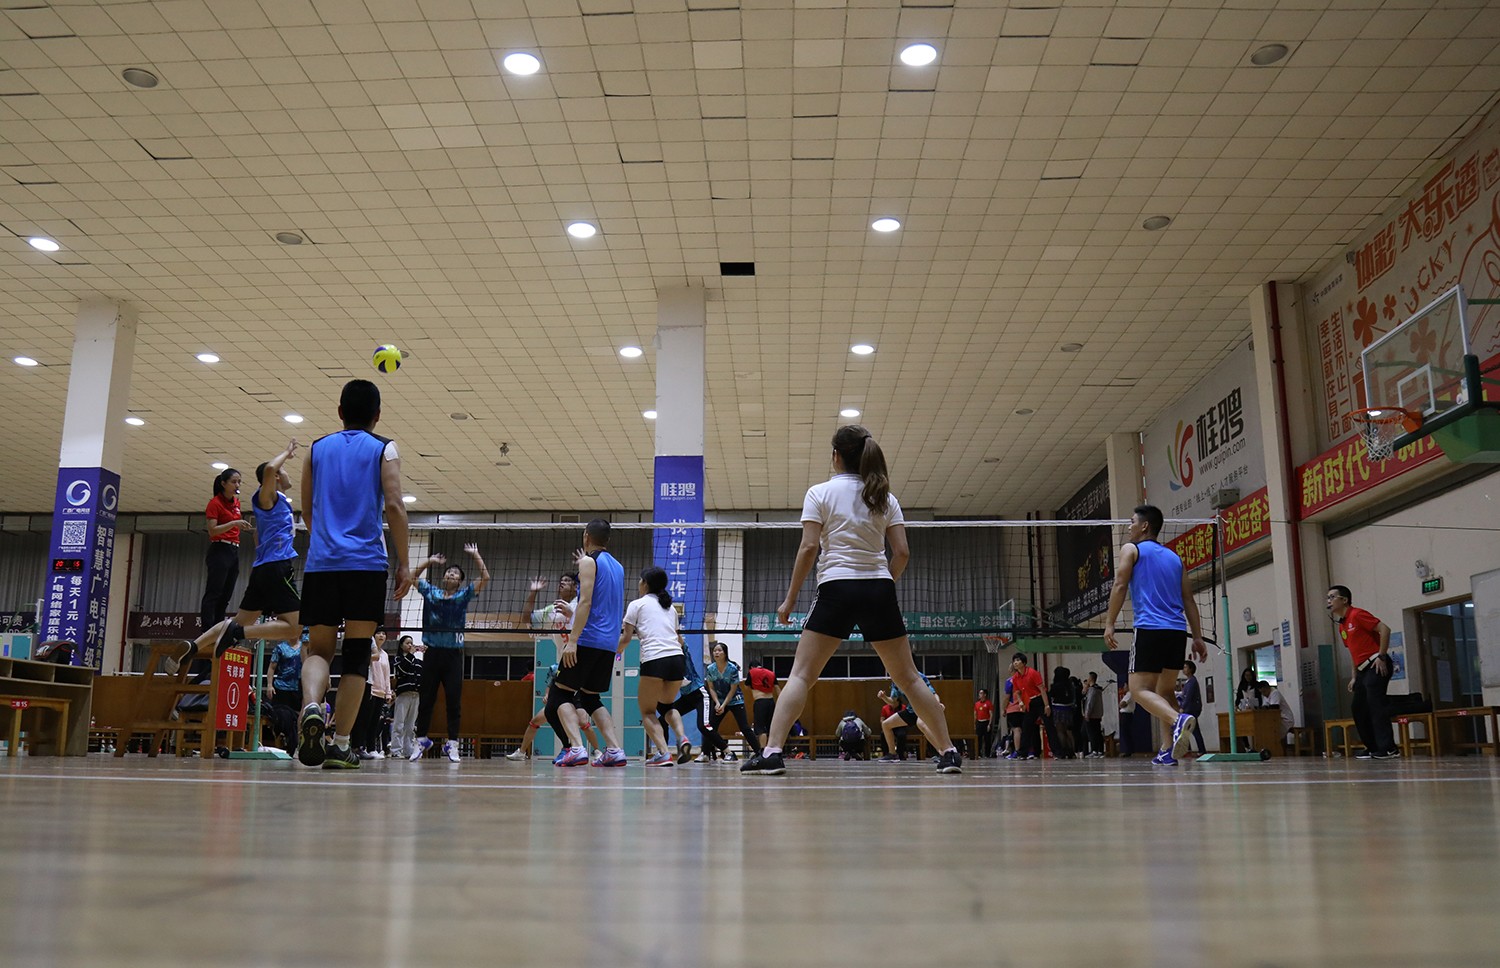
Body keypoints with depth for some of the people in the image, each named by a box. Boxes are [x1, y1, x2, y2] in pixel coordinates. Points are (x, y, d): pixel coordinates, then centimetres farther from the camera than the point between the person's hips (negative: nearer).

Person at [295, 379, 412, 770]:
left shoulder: (317, 449, 14)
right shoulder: (384, 449, 5)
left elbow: (306, 511, 19)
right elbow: (393, 506, -6)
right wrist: (403, 563, -2)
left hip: (320, 564, 2)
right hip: (366, 565, -2)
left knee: (318, 649, 8)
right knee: (357, 653, 4)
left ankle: (311, 707, -22)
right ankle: (339, 744, 1)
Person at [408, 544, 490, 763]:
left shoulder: (464, 595, 9)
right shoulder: (431, 592, 13)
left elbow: (485, 578, 1)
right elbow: (413, 576, 18)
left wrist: (475, 555, 3)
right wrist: (429, 561, 12)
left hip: (453, 653, -1)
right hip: (432, 652, 1)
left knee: (454, 700, -3)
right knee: (426, 698, 4)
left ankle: (452, 743, 0)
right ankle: (421, 740, 11)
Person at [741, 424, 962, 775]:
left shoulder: (820, 493, 1)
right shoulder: (886, 497, 11)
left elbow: (809, 549, -6)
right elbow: (902, 553, 5)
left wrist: (790, 600, -2)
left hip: (837, 588, -3)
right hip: (879, 591, 3)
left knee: (801, 674, -2)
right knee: (908, 677, 11)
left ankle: (771, 751, -14)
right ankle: (948, 752, 12)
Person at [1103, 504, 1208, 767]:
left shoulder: (1131, 549, 6)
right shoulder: (1174, 557, 22)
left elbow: (1120, 586, -6)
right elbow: (1189, 600, 18)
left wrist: (1109, 624, -6)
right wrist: (1198, 637, 17)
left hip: (1150, 629, -6)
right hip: (1177, 631, 6)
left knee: (1140, 689, -7)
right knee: (1164, 692, 14)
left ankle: (1178, 720, -33)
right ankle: (1168, 750, 5)